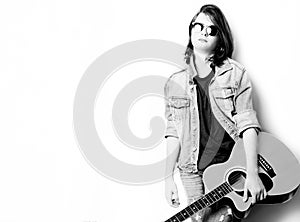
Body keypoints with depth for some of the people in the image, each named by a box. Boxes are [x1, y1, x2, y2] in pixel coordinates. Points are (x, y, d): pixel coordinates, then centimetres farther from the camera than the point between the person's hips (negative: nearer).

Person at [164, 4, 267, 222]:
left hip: (232, 165, -2)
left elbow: (247, 124, -8)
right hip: (194, 171, 2)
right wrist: (169, 177, 2)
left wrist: (252, 173, -16)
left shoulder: (235, 74, -1)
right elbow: (173, 133, 6)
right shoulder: (175, 83, 6)